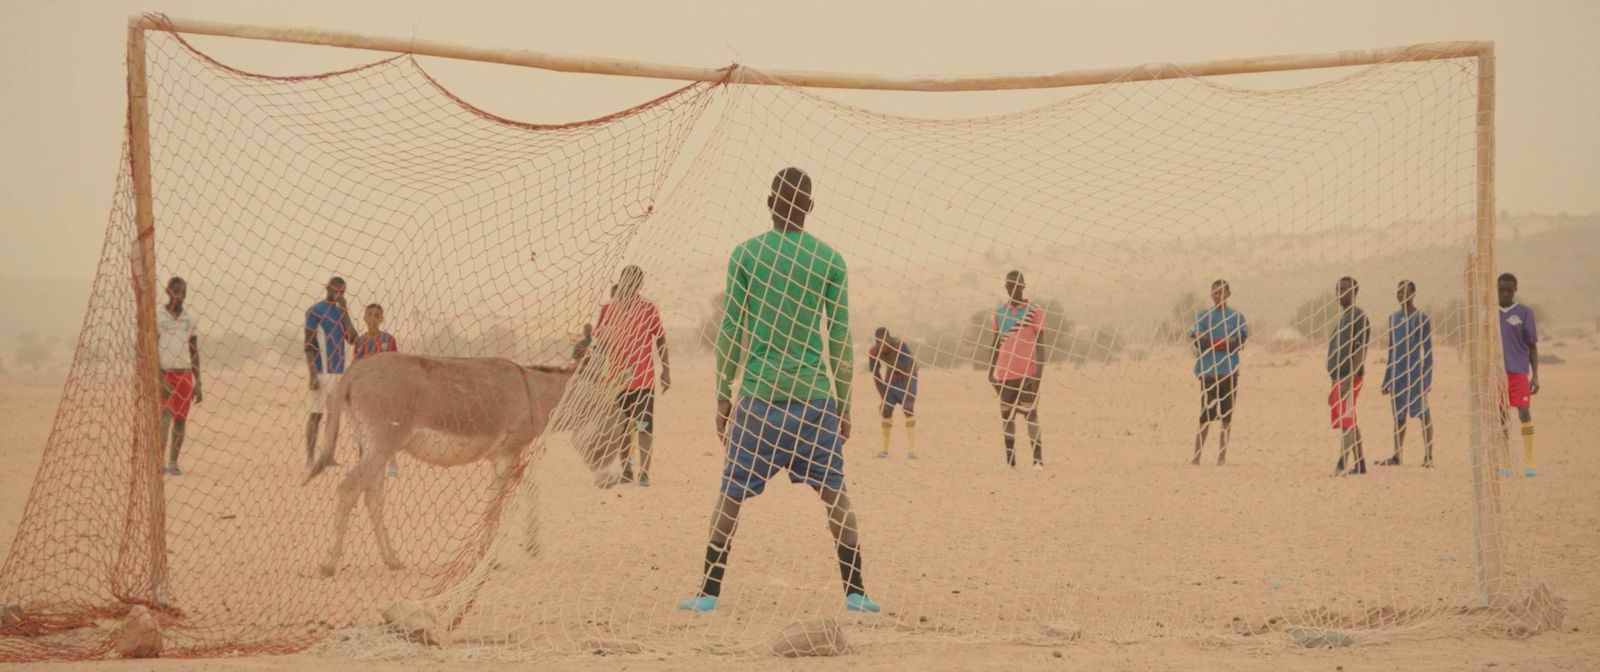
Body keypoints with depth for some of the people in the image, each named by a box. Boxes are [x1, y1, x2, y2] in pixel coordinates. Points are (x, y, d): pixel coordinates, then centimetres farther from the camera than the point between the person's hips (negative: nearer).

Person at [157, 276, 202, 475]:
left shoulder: (190, 319, 10)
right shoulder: (158, 317, -2)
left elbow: (195, 352, 12)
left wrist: (197, 384, 8)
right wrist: (160, 379, -17)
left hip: (185, 375, 4)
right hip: (164, 374, -4)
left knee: (180, 420, 3)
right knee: (166, 416, -18)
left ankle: (173, 463, 10)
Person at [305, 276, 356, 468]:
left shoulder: (340, 311, 14)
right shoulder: (315, 311, -6)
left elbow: (352, 339, 2)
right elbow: (309, 344, -9)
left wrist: (344, 310, -4)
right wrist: (313, 375, -17)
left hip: (338, 371, 7)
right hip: (321, 371, -7)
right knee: (316, 414, -5)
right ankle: (310, 459, -4)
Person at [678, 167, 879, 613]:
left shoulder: (745, 255, -1)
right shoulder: (829, 260, 1)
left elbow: (731, 332, 1)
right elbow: (840, 338, 2)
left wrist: (722, 396, 8)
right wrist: (844, 403, 10)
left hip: (758, 396, 0)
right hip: (816, 395, 1)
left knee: (731, 494, 7)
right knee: (834, 493, 9)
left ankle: (709, 593, 6)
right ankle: (855, 593, 6)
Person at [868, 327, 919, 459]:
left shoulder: (900, 347, -33)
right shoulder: (873, 352, -19)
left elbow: (907, 372, -32)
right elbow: (876, 375, -12)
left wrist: (906, 396, -33)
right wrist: (882, 397, -15)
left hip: (907, 377, -5)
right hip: (890, 378, 5)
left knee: (908, 410, -17)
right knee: (886, 411, 0)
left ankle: (911, 450, -21)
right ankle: (884, 450, 10)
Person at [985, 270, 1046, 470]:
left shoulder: (1034, 312, -2)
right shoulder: (998, 312, 10)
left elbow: (1040, 345, -3)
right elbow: (994, 344, 13)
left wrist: (1039, 372, -11)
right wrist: (991, 371, 6)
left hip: (1027, 373, -4)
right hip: (1004, 373, 4)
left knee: (1030, 414, -8)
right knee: (1006, 415, 5)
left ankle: (1038, 459, -10)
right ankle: (1010, 461, 8)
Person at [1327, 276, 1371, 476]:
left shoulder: (1357, 316, -10)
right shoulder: (1343, 317, 19)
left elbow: (1360, 349, -16)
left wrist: (1350, 378, -22)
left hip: (1350, 377, -10)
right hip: (1339, 377, 10)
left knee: (1346, 421, -13)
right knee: (1349, 422, 12)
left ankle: (1342, 464, -17)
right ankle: (1359, 464, 16)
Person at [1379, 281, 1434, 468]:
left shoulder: (1421, 319, -5)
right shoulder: (1393, 318, 14)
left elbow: (1428, 351, -6)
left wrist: (1427, 379, -12)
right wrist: (1386, 379, 16)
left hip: (1415, 373, -6)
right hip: (1397, 374, 6)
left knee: (1423, 413, -4)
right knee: (1399, 415, 8)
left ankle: (1428, 456, -2)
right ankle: (1396, 456, 12)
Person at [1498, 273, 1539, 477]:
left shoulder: (1524, 313, 3)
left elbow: (1533, 346, 5)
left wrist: (1535, 375, -2)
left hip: (1519, 370, -2)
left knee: (1524, 412, -9)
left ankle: (1528, 462, -5)